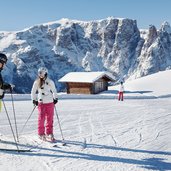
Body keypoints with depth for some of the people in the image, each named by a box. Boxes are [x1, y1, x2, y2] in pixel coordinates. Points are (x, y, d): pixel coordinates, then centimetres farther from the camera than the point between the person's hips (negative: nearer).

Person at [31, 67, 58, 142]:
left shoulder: (50, 82, 0)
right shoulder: (36, 82, -1)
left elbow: (54, 90, 12)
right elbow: (33, 92, 7)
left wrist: (55, 98, 8)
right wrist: (34, 100, 1)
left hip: (50, 102, 1)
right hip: (41, 103, -1)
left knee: (50, 119, 5)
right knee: (41, 118, -1)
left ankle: (49, 133, 16)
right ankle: (41, 134, 12)